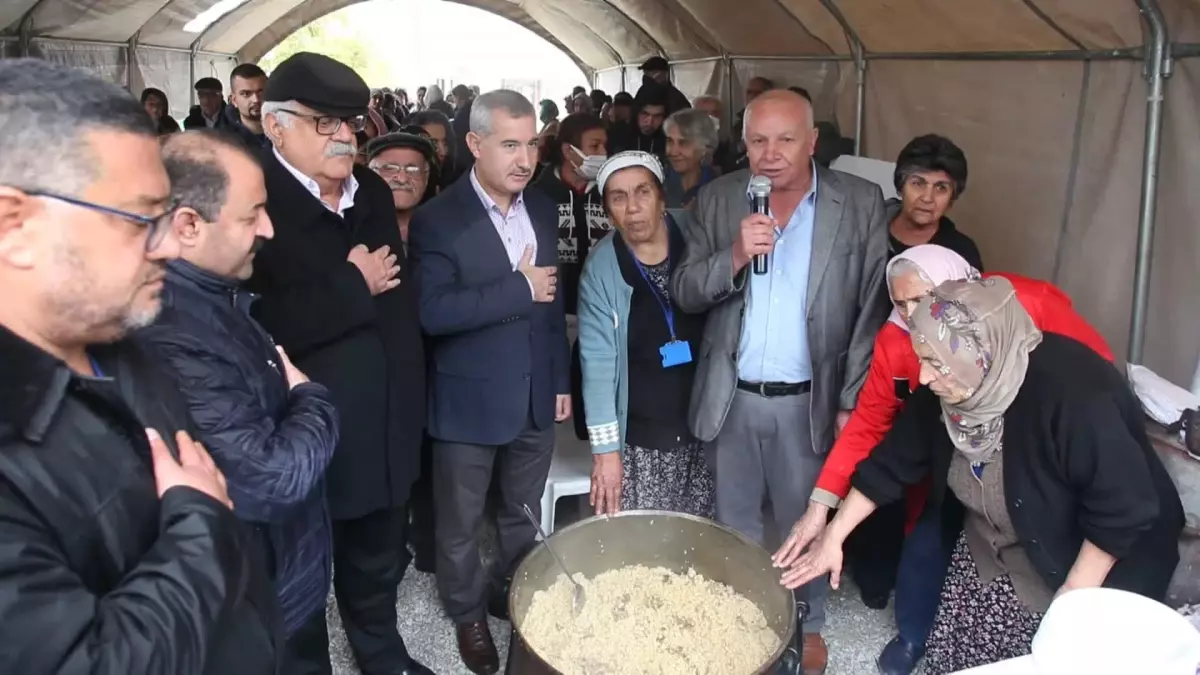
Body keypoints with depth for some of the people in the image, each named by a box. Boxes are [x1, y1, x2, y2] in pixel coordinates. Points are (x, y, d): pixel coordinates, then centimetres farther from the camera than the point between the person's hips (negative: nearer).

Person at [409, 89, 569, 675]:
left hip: (535, 398, 5)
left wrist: (560, 380, 10)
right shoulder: (438, 219, -14)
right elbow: (433, 311, -25)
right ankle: (468, 614, 39)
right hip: (469, 402, -4)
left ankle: (516, 598, 45)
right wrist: (518, 288, -24)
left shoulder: (542, 209, 3)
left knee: (523, 515, 22)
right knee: (461, 525, 15)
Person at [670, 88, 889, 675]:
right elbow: (684, 293, -3)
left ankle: (808, 623, 40)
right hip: (732, 398, 2)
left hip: (810, 401, -1)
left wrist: (853, 400, -8)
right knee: (734, 524, 18)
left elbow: (872, 311, -5)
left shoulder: (860, 203, -6)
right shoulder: (718, 198, -1)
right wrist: (733, 257, -22)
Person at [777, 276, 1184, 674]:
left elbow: (1123, 511, -27)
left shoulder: (1074, 397, -35)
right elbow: (893, 462, -5)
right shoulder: (945, 389, -16)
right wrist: (833, 536, -5)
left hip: (1089, 571, -5)